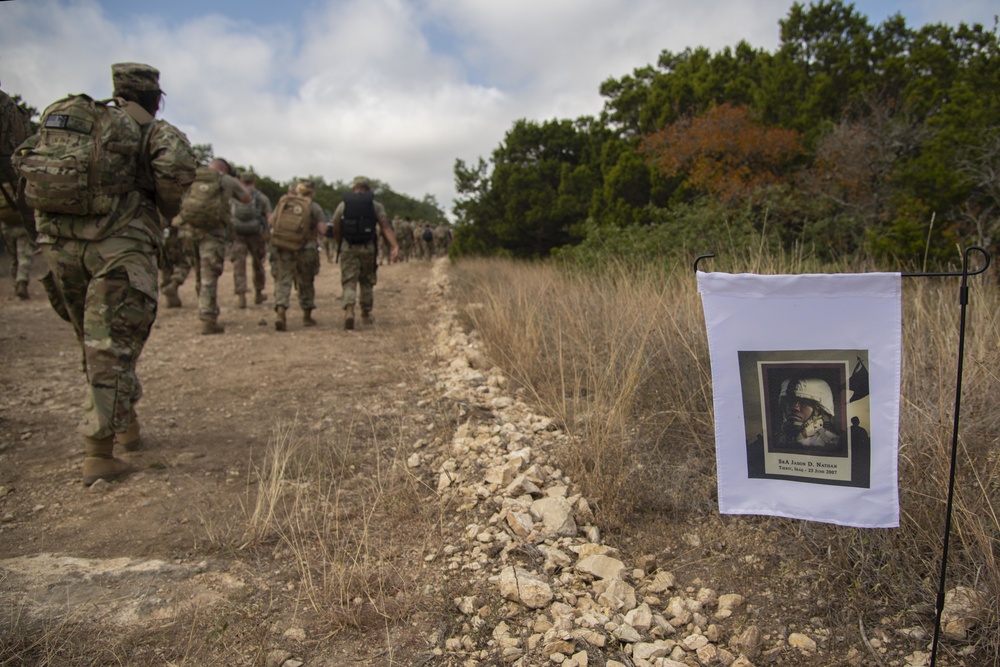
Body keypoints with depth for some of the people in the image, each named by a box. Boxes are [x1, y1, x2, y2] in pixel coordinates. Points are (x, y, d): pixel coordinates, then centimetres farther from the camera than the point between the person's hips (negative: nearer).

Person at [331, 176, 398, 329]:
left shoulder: (343, 205, 5)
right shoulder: (376, 206, 4)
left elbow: (336, 231, 6)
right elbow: (386, 227, -9)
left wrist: (341, 246, 22)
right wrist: (395, 246, -16)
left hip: (348, 248, -1)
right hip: (368, 248, 1)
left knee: (349, 282, 0)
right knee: (366, 282, 17)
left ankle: (349, 310, -23)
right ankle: (366, 315, 24)